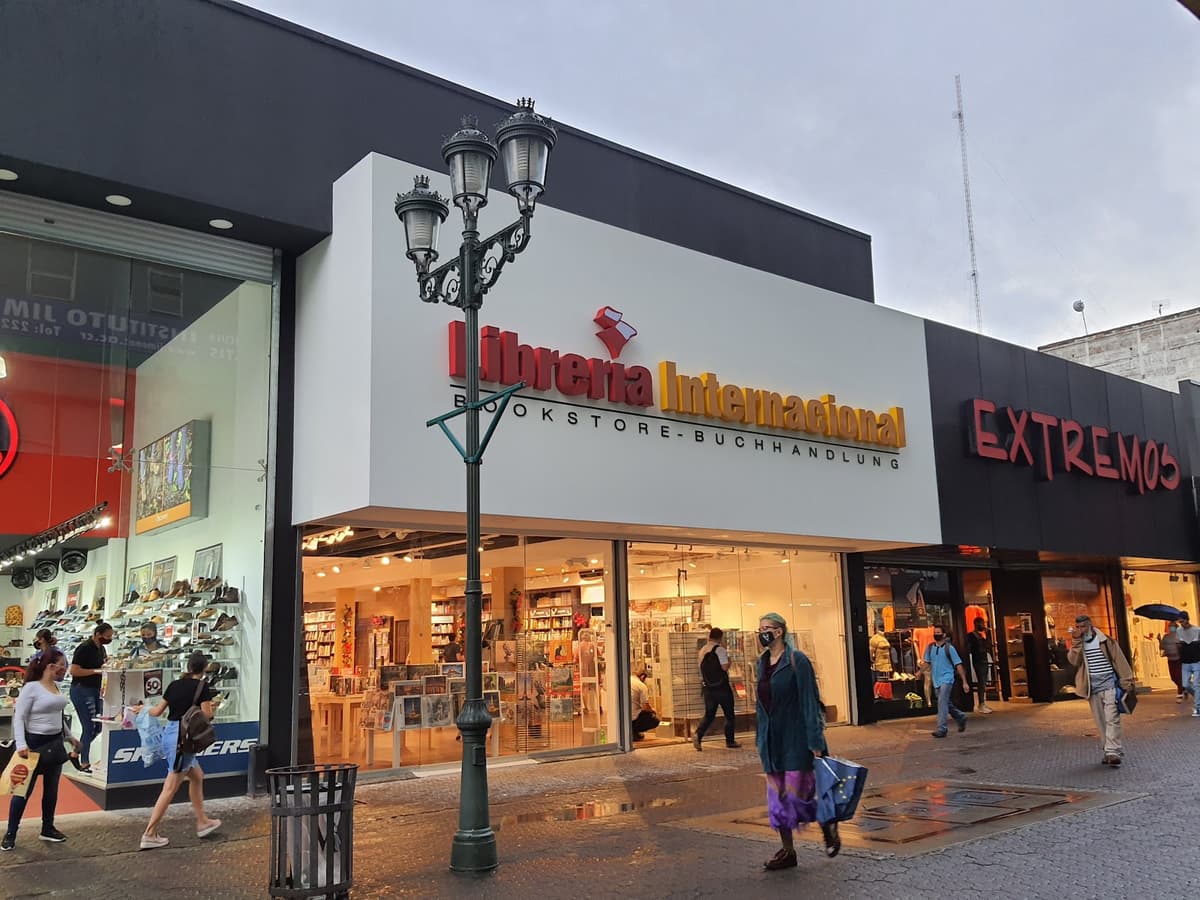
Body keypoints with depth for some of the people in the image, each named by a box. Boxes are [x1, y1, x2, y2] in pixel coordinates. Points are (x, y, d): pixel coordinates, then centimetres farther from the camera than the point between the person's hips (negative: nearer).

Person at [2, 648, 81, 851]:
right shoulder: (31, 688, -16)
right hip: (35, 743, -7)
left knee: (51, 788, 14)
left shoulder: (56, 687, 6)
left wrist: (69, 737, 24)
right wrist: (21, 745, -28)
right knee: (25, 789, 0)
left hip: (56, 743, 7)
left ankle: (48, 829, 25)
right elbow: (19, 717, -18)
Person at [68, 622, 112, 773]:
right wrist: (96, 671, -22)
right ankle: (84, 763, 9)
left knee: (98, 726, 10)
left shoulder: (101, 648, 10)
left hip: (95, 690, 9)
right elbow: (74, 670, -21)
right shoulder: (84, 648, -16)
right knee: (89, 727, -4)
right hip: (82, 690, -9)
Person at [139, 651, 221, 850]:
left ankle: (202, 822, 28)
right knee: (171, 788, -2)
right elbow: (206, 715, -11)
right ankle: (149, 835, 1)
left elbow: (157, 711, 16)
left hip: (169, 733, 8)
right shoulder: (202, 686, -7)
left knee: (197, 776, 20)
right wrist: (212, 707, 10)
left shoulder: (175, 684, 10)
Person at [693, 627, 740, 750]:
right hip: (721, 687, -6)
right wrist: (728, 660, -1)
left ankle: (698, 735, -11)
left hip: (707, 687, 6)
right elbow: (725, 667, -19)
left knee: (709, 714, 10)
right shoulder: (720, 650, -12)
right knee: (729, 715, 9)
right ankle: (730, 741, 15)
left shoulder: (702, 651, 9)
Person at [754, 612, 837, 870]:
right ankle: (787, 851, 18)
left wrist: (815, 742, -17)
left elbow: (809, 702, -15)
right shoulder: (763, 662, 9)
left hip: (795, 739, -7)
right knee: (778, 797, 8)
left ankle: (828, 825, 26)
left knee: (798, 794, -2)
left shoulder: (797, 660, -12)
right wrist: (760, 738, 14)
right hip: (772, 740, 7)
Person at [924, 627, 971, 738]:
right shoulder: (930, 648, 7)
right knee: (946, 704, 15)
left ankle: (941, 729, -15)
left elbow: (958, 665, -6)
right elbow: (927, 662, 17)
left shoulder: (949, 648, -6)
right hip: (936, 681, 6)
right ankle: (961, 717, 38)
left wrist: (964, 682, -9)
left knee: (942, 703, -15)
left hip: (946, 679, -5)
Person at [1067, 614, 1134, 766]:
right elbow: (1074, 661, -8)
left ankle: (1113, 752, -11)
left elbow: (1119, 660, -1)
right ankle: (1111, 751, 15)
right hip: (1093, 687, 4)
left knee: (1112, 718, -11)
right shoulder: (1077, 644, 8)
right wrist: (1076, 641, -14)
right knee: (1101, 721, 7)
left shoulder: (1104, 640, -2)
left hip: (1109, 683, -4)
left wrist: (1126, 682, -4)